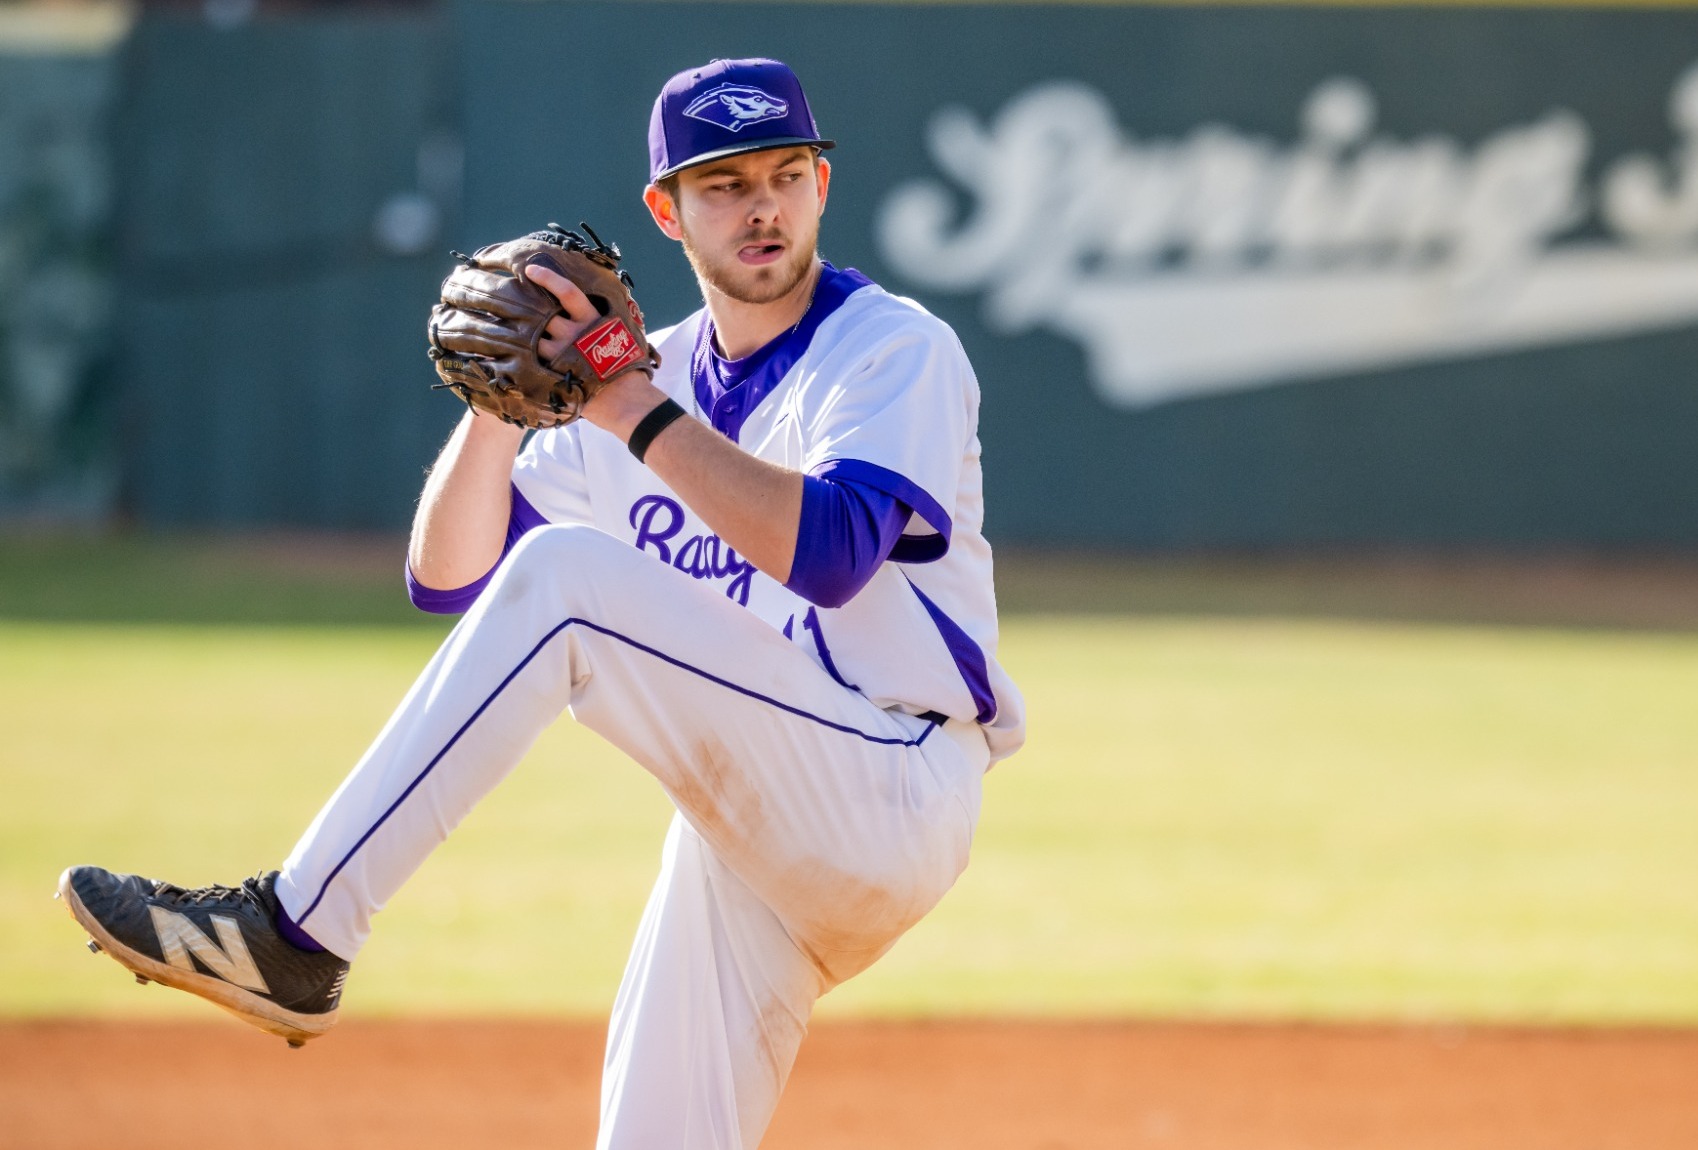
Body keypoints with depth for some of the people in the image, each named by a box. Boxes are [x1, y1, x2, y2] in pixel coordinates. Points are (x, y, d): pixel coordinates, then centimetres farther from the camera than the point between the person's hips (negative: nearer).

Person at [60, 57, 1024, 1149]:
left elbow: (830, 552, -24)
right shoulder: (657, 377, 14)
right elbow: (450, 575, 9)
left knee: (562, 578, -23)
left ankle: (294, 934, -24)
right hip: (752, 830, 7)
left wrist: (628, 405, -24)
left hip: (891, 789, -7)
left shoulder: (898, 350, -5)